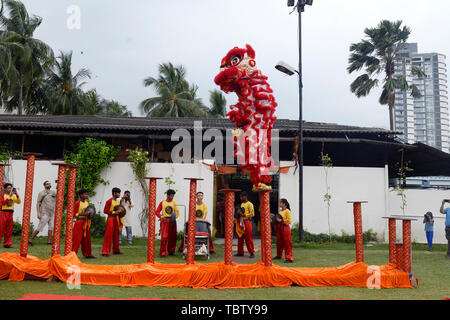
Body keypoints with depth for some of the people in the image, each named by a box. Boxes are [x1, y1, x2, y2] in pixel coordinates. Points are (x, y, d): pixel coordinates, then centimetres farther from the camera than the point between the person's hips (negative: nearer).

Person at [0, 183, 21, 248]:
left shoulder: (13, 196, 12)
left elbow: (18, 202, 2)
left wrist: (17, 195, -10)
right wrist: (9, 196, -18)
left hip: (10, 213, 4)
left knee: (9, 229, 5)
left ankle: (7, 243, 11)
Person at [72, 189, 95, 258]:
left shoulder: (87, 203, 12)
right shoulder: (77, 203, -10)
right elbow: (74, 214, -12)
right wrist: (82, 214, -24)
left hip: (86, 222, 7)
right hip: (79, 222, -7)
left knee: (87, 239, 12)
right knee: (77, 239, -7)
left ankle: (88, 254, 22)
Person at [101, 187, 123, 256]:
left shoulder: (118, 201, 15)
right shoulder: (109, 201, -9)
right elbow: (105, 211, -12)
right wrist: (114, 212, -19)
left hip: (116, 219, 7)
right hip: (111, 219, -7)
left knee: (116, 235, 13)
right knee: (108, 235, -7)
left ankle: (116, 250, 23)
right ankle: (105, 252, -5)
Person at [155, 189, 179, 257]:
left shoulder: (174, 203, 10)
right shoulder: (162, 202, 7)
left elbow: (177, 212, 3)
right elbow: (157, 212, 5)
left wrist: (175, 217, -15)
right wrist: (161, 217, -12)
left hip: (172, 221, 2)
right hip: (164, 221, -2)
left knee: (172, 237, 6)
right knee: (164, 237, -10)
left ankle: (171, 251, 22)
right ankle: (163, 252, -4)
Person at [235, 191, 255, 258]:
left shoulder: (249, 204, -5)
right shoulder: (242, 204, 19)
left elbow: (252, 214, -11)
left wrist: (244, 215, -20)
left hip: (247, 222, -8)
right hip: (241, 222, 8)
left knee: (248, 238, -7)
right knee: (240, 238, 8)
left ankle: (252, 252, -1)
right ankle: (240, 252, 15)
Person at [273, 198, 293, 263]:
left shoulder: (287, 211, -11)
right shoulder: (280, 211, 12)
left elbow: (289, 221, -16)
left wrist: (281, 220, -20)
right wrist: (277, 219, 7)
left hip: (285, 228, -8)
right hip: (279, 228, 8)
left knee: (287, 244, -5)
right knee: (279, 242, 17)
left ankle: (289, 258, -2)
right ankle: (279, 255, 33)